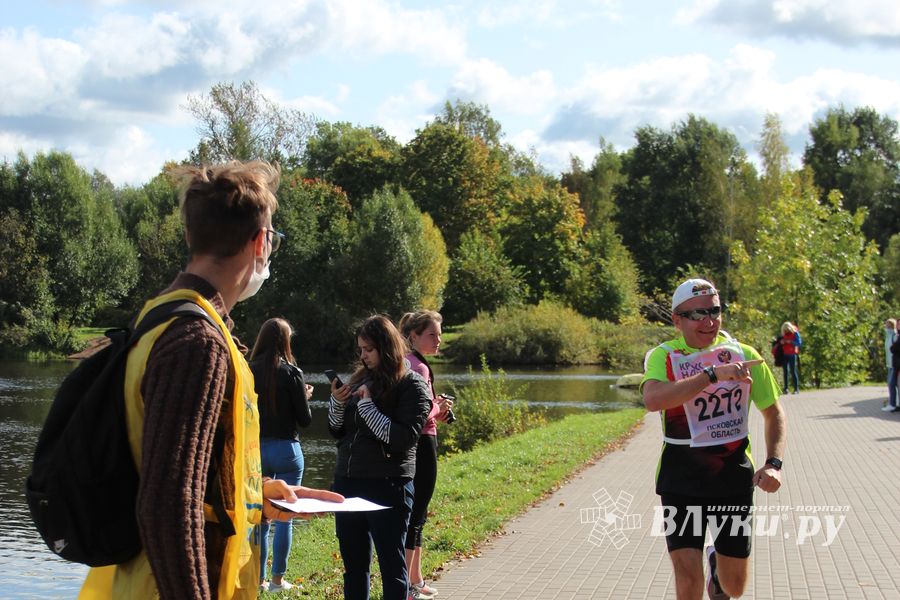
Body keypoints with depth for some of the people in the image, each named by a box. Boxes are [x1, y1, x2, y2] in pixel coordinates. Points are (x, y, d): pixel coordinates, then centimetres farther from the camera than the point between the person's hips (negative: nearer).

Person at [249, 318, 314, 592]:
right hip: (285, 449, -3)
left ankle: (258, 578, 13)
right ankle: (278, 578, 11)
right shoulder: (291, 373, -9)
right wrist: (306, 397, 12)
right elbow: (305, 419, -6)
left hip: (254, 449, 3)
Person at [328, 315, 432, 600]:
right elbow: (337, 430, 14)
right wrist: (337, 402, -4)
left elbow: (404, 438, -18)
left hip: (387, 486, -6)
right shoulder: (359, 379, 10)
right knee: (353, 562, 14)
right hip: (347, 481, 6)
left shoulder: (411, 386, -7)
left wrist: (368, 407, -18)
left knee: (391, 564, 0)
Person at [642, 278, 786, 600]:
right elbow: (653, 399, -30)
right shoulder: (663, 356, -8)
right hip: (681, 480, -2)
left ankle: (716, 563, 45)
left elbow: (773, 413, 11)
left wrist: (773, 463, -4)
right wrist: (713, 374, -35)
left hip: (734, 478, 2)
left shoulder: (743, 355, 0)